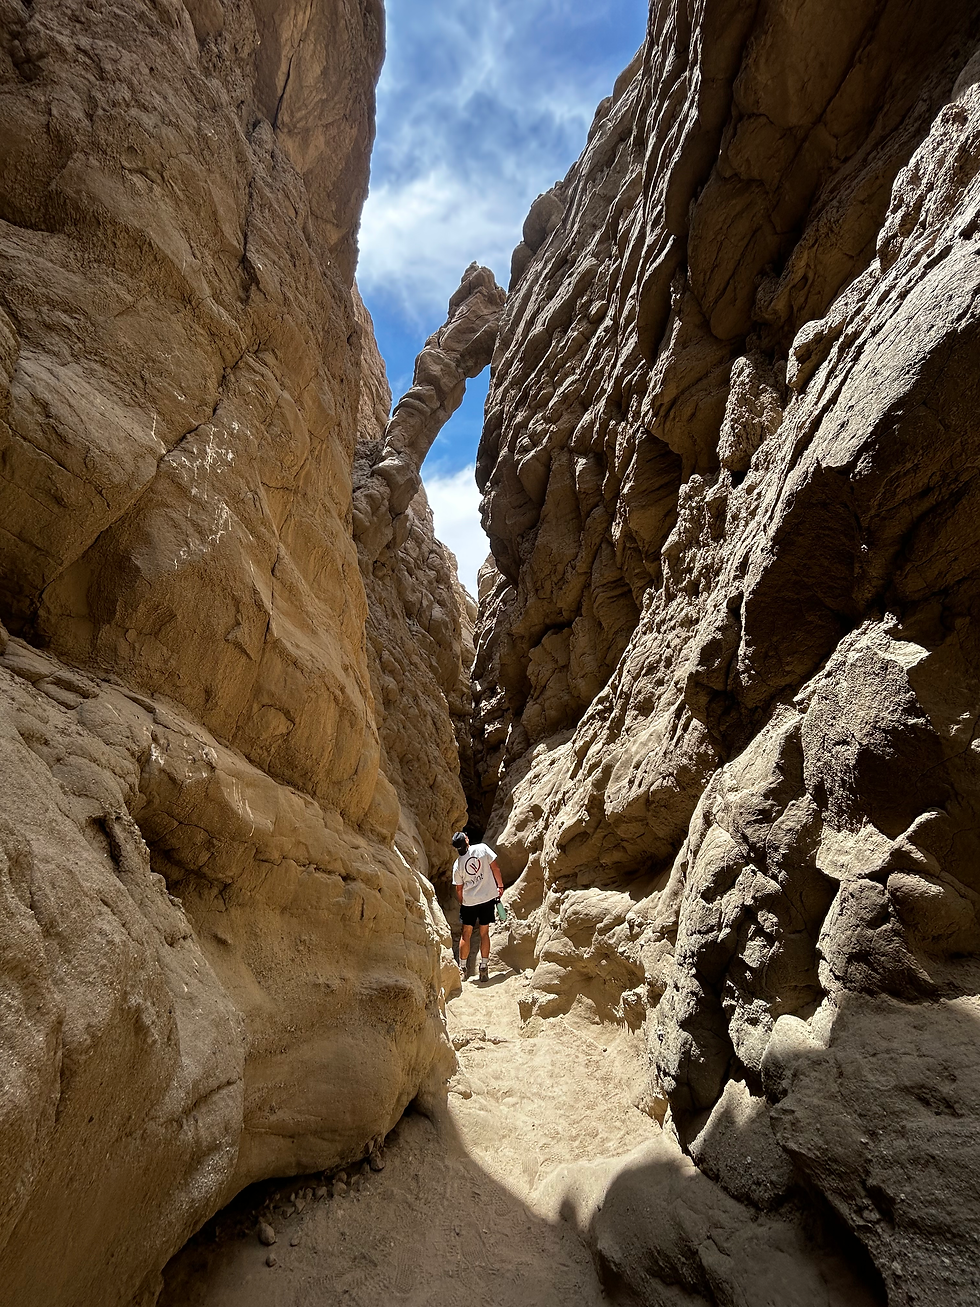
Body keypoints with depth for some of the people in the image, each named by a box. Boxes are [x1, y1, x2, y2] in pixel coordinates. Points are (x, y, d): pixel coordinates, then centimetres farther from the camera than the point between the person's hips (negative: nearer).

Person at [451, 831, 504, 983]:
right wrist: (500, 885, 6)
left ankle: (462, 969, 19)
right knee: (484, 933, 12)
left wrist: (461, 903, 18)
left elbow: (459, 889, 2)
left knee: (466, 934, 13)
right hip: (488, 897, 1)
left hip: (469, 901, -1)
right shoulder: (482, 848, -9)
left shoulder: (458, 865, -6)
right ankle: (484, 968, 13)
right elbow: (495, 868, -7)